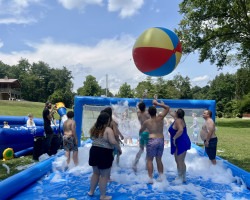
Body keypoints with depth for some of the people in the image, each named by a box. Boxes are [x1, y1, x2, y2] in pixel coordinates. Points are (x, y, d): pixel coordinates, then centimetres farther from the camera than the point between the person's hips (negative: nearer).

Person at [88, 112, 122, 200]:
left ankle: (91, 191, 34)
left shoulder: (94, 128, 7)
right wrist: (119, 149, -10)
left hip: (94, 151, 8)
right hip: (104, 154, -7)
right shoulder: (108, 129, -17)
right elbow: (113, 142, -24)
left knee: (96, 173, 23)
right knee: (104, 176, 5)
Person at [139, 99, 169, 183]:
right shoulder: (160, 118, -3)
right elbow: (167, 108, 8)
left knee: (149, 160, 6)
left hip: (152, 141, -3)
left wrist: (141, 133, 36)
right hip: (161, 141, 3)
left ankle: (150, 178, 3)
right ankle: (161, 176, 19)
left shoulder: (146, 122, -3)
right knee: (159, 159, 17)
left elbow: (140, 131, 13)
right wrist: (157, 103, 8)